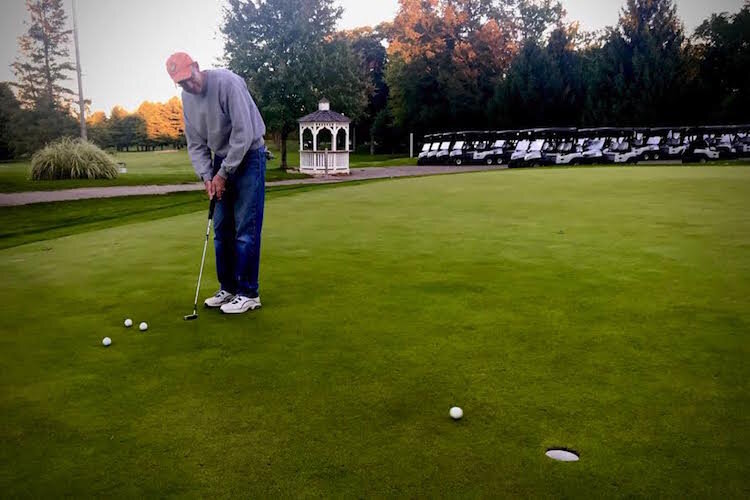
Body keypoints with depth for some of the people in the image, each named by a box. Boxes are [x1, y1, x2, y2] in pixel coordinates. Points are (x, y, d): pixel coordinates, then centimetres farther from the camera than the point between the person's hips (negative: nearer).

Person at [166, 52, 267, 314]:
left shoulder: (227, 82, -20)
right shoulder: (187, 98, 4)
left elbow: (243, 133, -23)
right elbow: (196, 144, 8)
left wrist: (223, 173, -18)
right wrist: (207, 176, -7)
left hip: (248, 156, -7)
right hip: (222, 160, 8)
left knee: (246, 228, -8)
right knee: (221, 228, 8)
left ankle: (248, 293, 0)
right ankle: (228, 288, 19)